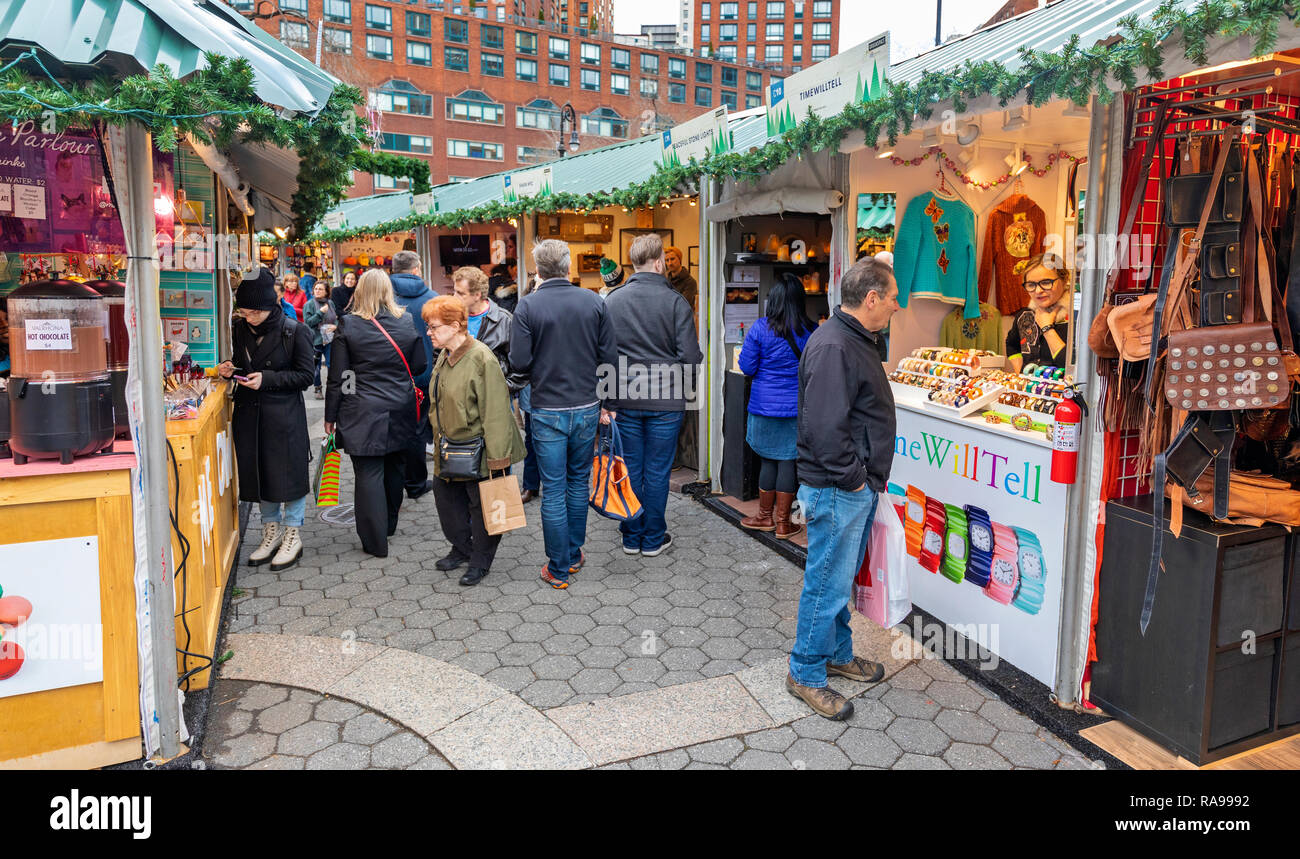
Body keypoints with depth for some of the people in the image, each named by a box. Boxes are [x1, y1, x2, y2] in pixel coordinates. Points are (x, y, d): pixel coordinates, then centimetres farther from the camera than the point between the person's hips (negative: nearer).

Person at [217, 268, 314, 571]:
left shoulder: (295, 332, -12)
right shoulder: (240, 329, 4)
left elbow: (305, 375, -10)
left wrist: (267, 379, -19)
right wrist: (231, 369, -3)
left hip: (284, 414, -5)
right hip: (249, 412, 6)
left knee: (288, 473, 3)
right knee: (258, 472, 13)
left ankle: (293, 537, 17)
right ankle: (272, 532, 29)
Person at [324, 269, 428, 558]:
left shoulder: (348, 326, -8)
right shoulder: (406, 323, -1)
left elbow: (337, 377, -5)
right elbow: (420, 366, 7)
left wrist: (331, 416, 3)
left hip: (363, 414, -3)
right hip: (400, 413, 3)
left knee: (368, 474, 2)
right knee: (394, 468, 18)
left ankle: (375, 541, 6)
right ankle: (389, 524, 35)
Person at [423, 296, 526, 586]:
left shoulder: (481, 358, -20)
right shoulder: (444, 358, 8)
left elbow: (495, 411, -21)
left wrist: (496, 457, -21)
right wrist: (439, 440, 18)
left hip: (477, 450, -8)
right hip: (449, 450, 8)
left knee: (481, 505, 5)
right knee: (445, 496, 16)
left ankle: (480, 562, 22)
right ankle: (462, 548, 36)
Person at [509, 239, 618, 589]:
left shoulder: (529, 305, -10)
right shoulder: (594, 301, -2)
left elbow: (519, 362, -13)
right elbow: (609, 357, -1)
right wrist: (605, 403, 11)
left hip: (548, 411, -3)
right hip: (587, 408, 3)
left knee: (554, 490, 5)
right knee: (578, 482, 18)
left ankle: (558, 569, 13)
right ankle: (575, 554, 29)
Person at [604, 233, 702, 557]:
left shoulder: (611, 300, 0)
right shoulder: (675, 302, -9)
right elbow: (690, 358, -12)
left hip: (624, 400, 3)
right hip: (666, 401, -2)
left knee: (629, 469, 12)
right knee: (657, 472, 8)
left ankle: (631, 537, 23)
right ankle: (653, 539, 19)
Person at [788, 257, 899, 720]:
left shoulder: (859, 340, 13)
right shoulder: (832, 346, -22)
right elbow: (825, 426, -28)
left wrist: (868, 478, 16)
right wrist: (853, 478, -18)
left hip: (860, 487, 10)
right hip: (837, 491, -10)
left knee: (844, 576, 21)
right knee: (828, 584, 0)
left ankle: (838, 652, 37)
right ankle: (806, 674, 15)